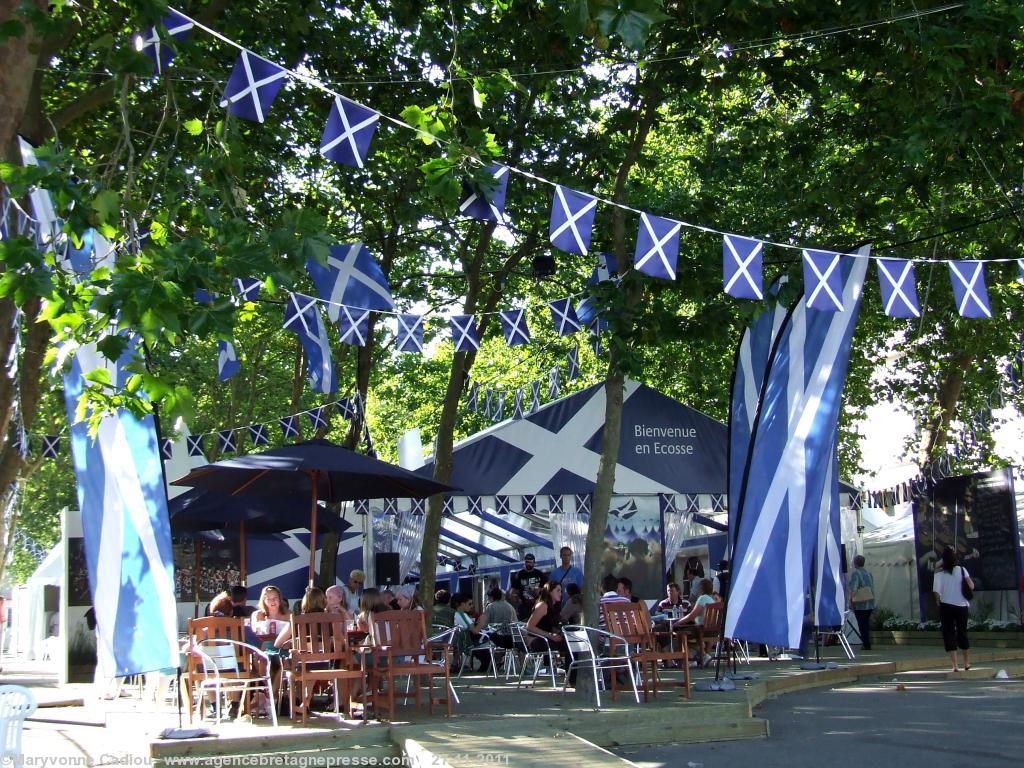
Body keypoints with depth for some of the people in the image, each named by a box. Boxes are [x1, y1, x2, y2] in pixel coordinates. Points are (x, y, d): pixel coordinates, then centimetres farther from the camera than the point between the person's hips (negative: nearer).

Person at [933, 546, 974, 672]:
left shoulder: (939, 573, -7)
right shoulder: (961, 570, -1)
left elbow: (936, 590, -16)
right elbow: (971, 586, -6)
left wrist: (939, 601, -1)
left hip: (946, 606, -2)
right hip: (962, 606, 2)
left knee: (949, 635, 2)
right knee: (962, 633, 17)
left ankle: (955, 665, -5)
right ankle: (967, 663, 30)